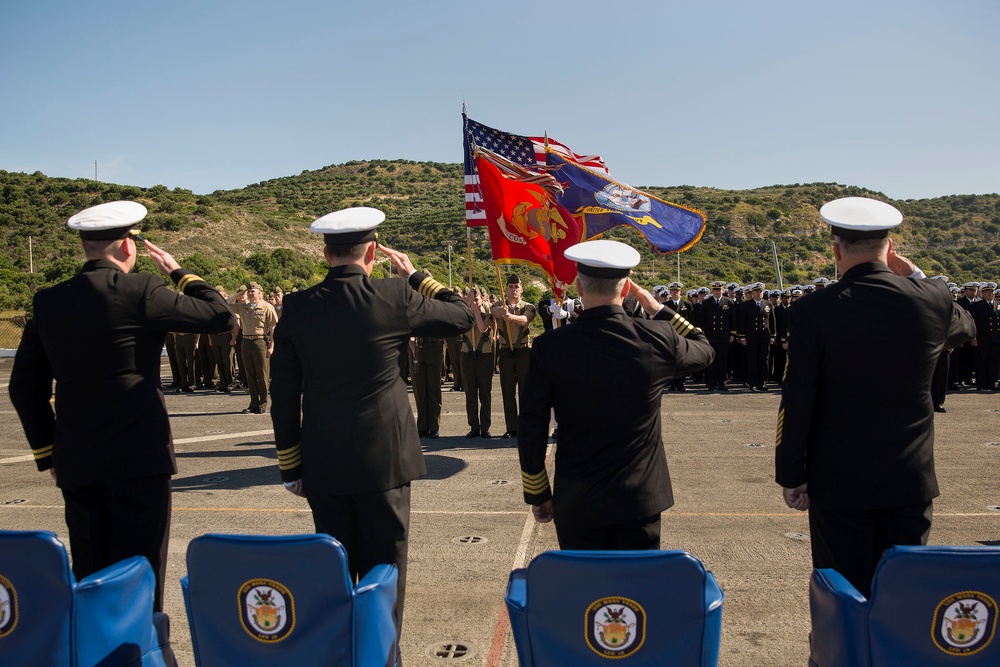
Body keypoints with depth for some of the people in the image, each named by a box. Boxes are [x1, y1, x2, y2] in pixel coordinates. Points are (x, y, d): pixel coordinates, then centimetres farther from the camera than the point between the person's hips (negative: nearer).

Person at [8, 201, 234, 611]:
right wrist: (178, 272, 9)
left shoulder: (47, 302, 6)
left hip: (76, 465, 6)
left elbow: (25, 388, 11)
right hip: (139, 458, -5)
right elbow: (218, 313, -5)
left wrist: (47, 453, 19)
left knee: (88, 576, 16)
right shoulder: (139, 291, -11)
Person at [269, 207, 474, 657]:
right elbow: (461, 316, 5)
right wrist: (414, 274, 13)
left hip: (322, 467, 3)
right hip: (384, 460, -3)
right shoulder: (395, 297, -11)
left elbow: (283, 396, 1)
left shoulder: (297, 307, -3)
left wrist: (289, 466, 10)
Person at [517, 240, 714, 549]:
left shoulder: (549, 347, -12)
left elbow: (530, 433, -7)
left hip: (575, 504, 0)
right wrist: (657, 308, 16)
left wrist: (537, 495, 7)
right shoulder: (658, 338, -11)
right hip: (640, 501, 1)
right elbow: (704, 350, 13)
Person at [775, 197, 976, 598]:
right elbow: (966, 328, 21)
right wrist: (916, 278, 17)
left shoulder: (814, 311, -14)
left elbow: (797, 403, -12)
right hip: (911, 481, 3)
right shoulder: (932, 300, -5)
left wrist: (790, 476, -2)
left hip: (839, 482, -3)